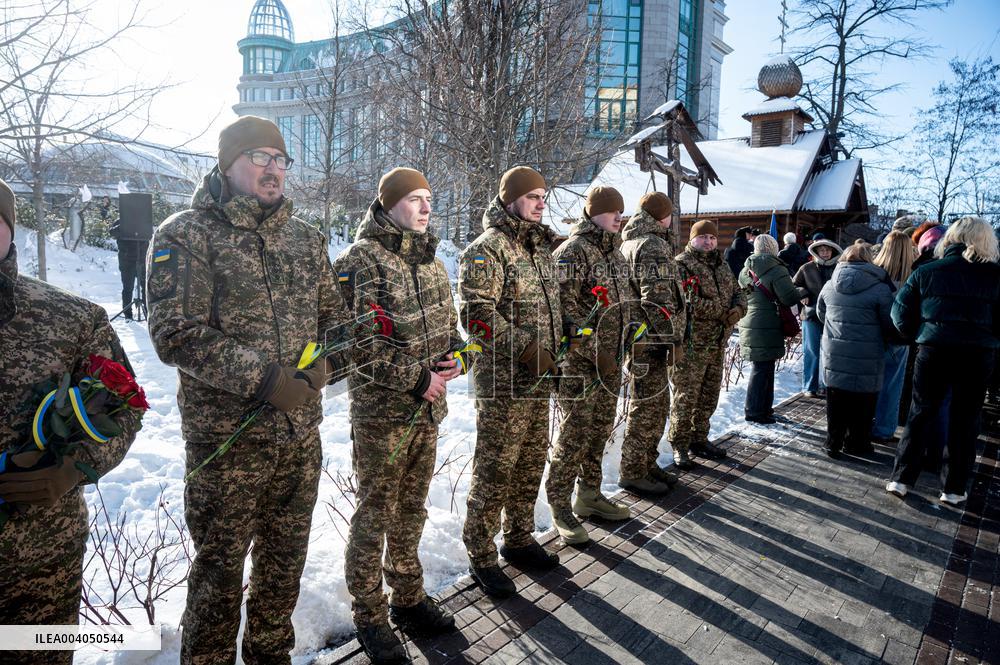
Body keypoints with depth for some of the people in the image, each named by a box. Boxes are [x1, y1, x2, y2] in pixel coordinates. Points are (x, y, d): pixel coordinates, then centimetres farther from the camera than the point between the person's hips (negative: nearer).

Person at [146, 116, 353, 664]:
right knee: (220, 567, 9)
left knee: (285, 558, 19)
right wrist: (263, 378, -22)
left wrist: (337, 351, -7)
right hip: (226, 438, -5)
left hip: (302, 434, 5)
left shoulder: (305, 238, 10)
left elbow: (331, 313, 15)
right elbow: (175, 332, -16)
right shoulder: (185, 235, -6)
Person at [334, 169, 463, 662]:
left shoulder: (432, 261, 11)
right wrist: (417, 378, -18)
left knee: (411, 511, 18)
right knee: (374, 516, 6)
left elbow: (448, 322, 20)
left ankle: (409, 599, 35)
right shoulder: (361, 260, -12)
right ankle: (370, 618, 23)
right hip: (380, 411, -7)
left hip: (428, 409, 7)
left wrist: (454, 357, 0)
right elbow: (360, 342, -19)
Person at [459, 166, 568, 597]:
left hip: (540, 379, 8)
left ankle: (519, 540, 33)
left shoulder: (541, 247, 16)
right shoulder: (487, 249, -11)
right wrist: (525, 348, -22)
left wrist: (566, 330, 9)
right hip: (503, 382, -8)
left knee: (531, 464, 16)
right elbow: (478, 313, -20)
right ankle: (481, 556, 14)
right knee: (495, 468, -1)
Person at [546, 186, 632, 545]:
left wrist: (618, 348, 17)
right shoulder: (573, 251, -13)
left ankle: (589, 494, 30)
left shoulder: (614, 252, 15)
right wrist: (595, 349, -20)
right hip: (580, 360, -8)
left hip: (609, 359, 9)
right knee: (575, 432, -5)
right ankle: (559, 505, 9)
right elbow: (565, 308, -20)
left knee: (601, 428, 15)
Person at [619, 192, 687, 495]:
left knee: (657, 406, 18)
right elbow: (658, 299, -23)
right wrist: (674, 339, -18)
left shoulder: (629, 243, 17)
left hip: (644, 340, 10)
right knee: (646, 409, -1)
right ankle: (633, 473, 9)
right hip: (650, 342, -10)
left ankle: (647, 464, 29)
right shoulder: (652, 245, -14)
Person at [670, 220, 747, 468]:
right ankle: (680, 446, 9)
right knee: (686, 397, -2)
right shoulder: (682, 264, -9)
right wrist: (721, 311, -17)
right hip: (691, 345, -8)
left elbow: (737, 292, 21)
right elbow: (685, 301, -22)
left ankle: (699, 440, 31)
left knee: (709, 396, 16)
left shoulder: (722, 266, 17)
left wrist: (738, 308, -4)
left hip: (717, 345, 8)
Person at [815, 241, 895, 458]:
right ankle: (856, 443, 21)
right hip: (866, 358, -3)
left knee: (836, 403, 13)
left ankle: (833, 444, 20)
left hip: (834, 355, 3)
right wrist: (873, 333, 15)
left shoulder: (829, 286, 0)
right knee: (862, 403, 11)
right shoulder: (880, 289, -11)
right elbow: (890, 325, -5)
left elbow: (821, 314, 15)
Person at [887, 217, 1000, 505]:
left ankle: (901, 479, 11)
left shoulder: (925, 272, 0)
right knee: (964, 420, 10)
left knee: (920, 415, 11)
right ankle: (954, 488, 18)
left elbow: (901, 315, 1)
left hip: (933, 351, 1)